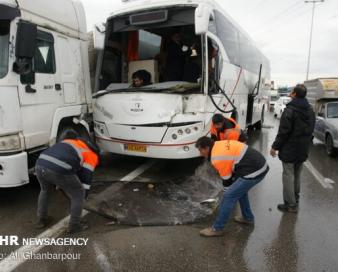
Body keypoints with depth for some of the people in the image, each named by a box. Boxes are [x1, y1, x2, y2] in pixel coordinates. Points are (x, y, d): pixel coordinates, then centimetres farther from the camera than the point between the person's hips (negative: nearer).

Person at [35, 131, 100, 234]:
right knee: (78, 195, 17)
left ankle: (41, 220, 46)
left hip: (40, 165, 7)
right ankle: (74, 225, 26)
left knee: (45, 190, 36)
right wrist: (83, 197, 26)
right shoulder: (92, 154, 18)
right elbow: (86, 177, 14)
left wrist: (59, 186, 52)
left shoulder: (69, 142, 38)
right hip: (59, 170, -7)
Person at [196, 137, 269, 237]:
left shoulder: (217, 159, -14)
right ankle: (248, 217, 41)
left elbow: (227, 178, -5)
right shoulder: (221, 143, 12)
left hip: (254, 171, -10)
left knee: (229, 196, -5)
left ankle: (217, 228, 6)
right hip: (261, 164, 10)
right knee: (240, 190, 27)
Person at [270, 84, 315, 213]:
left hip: (289, 150, -8)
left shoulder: (290, 110, -18)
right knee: (297, 175, 19)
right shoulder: (310, 110, 9)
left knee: (288, 176, 1)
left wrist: (275, 146, -10)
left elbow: (283, 132, -20)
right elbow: (310, 130, 15)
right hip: (303, 150, 8)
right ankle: (295, 201, 30)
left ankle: (290, 204, 6)